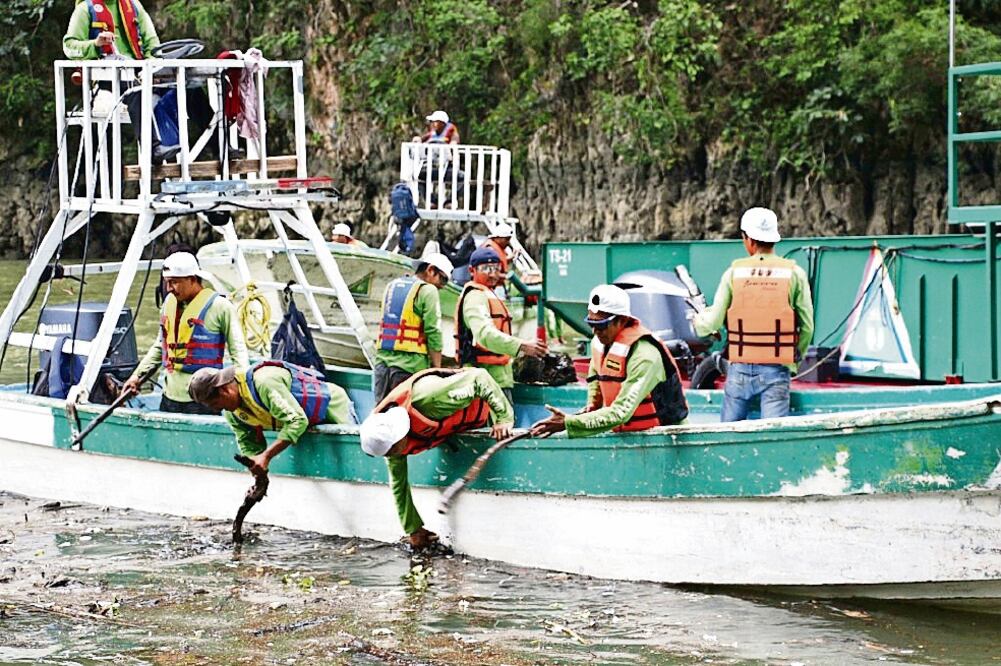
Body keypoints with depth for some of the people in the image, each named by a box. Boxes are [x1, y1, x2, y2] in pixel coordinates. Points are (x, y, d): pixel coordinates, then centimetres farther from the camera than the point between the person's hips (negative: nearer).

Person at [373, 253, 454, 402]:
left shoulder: (392, 285, 18)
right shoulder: (428, 291, -5)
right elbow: (433, 332, -11)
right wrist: (437, 368, -8)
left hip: (382, 358, 7)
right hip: (410, 363, -7)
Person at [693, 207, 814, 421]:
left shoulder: (734, 272, 0)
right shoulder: (794, 273, -1)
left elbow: (713, 322, 3)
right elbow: (807, 325, -2)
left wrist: (698, 321, 26)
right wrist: (794, 360, 13)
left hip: (740, 368, 1)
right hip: (775, 370, -1)